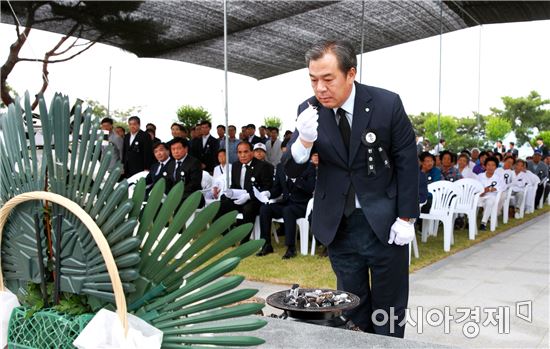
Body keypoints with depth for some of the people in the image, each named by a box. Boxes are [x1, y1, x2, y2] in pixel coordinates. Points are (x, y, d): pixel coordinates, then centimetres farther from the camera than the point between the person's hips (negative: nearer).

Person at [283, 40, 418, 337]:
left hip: (384, 221, -2)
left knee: (389, 308, 12)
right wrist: (305, 140, -27)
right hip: (338, 224, 2)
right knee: (352, 307, 13)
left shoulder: (387, 104, -12)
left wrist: (406, 218, -7)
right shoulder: (309, 111, -5)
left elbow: (407, 162, -5)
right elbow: (291, 170, -7)